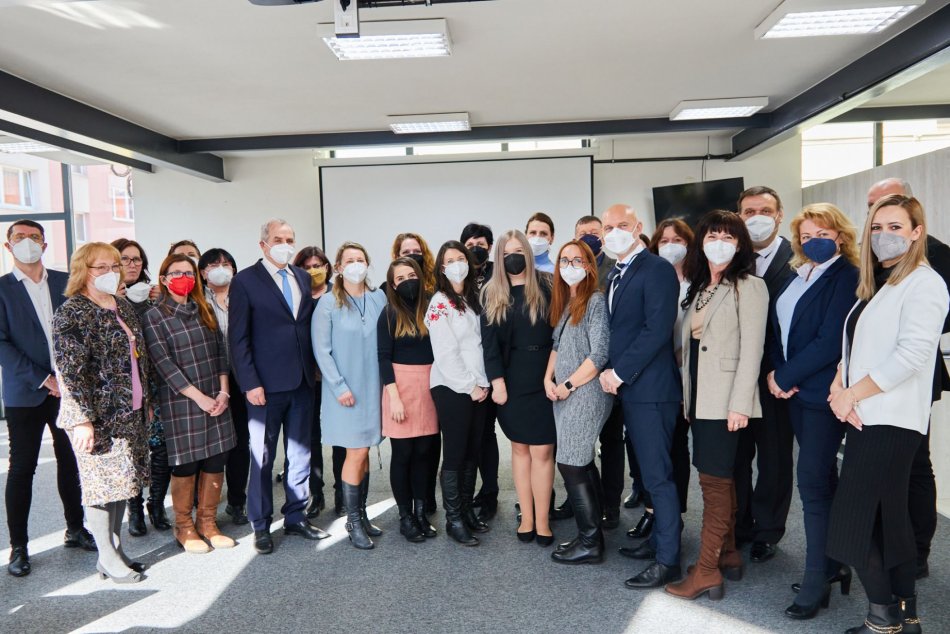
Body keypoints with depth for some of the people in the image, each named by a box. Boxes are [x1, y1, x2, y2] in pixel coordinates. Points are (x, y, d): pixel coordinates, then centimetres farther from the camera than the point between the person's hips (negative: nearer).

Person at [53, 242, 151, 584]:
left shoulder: (124, 307, 11)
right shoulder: (71, 313, -11)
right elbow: (70, 371, -16)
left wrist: (146, 401, 17)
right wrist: (82, 419, -20)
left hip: (130, 413, 7)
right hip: (98, 416, -7)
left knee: (122, 481, 13)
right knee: (102, 482, 2)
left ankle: (116, 549, 26)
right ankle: (107, 558, 16)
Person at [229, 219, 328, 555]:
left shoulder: (303, 278, 10)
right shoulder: (245, 281, -5)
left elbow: (309, 325, 12)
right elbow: (238, 338, -7)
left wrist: (314, 368, 4)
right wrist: (250, 383, -13)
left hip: (303, 382, 5)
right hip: (267, 385, -5)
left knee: (300, 453, 13)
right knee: (263, 457, 6)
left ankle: (295, 517, 27)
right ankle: (261, 525, 21)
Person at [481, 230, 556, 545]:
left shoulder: (546, 286, 0)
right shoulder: (492, 294, 6)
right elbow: (489, 341, 1)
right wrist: (497, 381, -7)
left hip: (542, 379, -2)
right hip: (511, 381, 2)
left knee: (542, 451, -1)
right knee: (520, 448, 9)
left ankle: (542, 520, 12)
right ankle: (526, 517, 20)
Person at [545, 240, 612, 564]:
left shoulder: (596, 300, -11)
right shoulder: (563, 302, 14)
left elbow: (599, 355, -16)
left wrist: (568, 385, -12)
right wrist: (548, 379, 2)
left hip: (586, 393, -8)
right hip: (563, 394, 8)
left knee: (571, 465, -6)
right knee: (582, 465, 13)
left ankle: (589, 543, 5)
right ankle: (592, 534, 24)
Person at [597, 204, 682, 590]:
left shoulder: (656, 269, -10)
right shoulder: (615, 274, 16)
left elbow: (657, 330, -19)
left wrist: (618, 372, -16)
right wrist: (611, 373, 4)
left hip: (650, 388, -8)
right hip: (626, 387, 9)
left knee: (657, 475, -2)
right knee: (649, 471, 18)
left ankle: (667, 559, 8)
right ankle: (661, 538, 31)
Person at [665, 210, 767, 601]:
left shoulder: (748, 287, -7)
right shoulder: (698, 287, 15)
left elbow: (751, 349, -13)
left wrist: (739, 404, -18)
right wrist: (686, 396, 11)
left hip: (724, 399, -7)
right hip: (698, 397, 7)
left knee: (714, 478, -4)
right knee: (719, 477, 15)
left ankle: (707, 571, 4)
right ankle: (728, 554, 27)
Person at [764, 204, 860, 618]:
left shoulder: (847, 278, -12)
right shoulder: (798, 276, 12)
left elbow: (830, 342, -19)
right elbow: (777, 324, 11)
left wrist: (785, 377, -14)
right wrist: (776, 372, -4)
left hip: (823, 393, -8)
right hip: (796, 389, 8)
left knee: (812, 481, -5)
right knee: (823, 478, 16)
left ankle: (816, 583, 7)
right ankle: (836, 563, 30)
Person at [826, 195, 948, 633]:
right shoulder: (875, 285, 17)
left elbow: (910, 354, -21)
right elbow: (853, 347, 14)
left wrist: (851, 395, -15)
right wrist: (838, 387, -4)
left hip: (891, 421, -9)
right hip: (865, 417, 9)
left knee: (854, 519, -6)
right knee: (889, 516, 14)